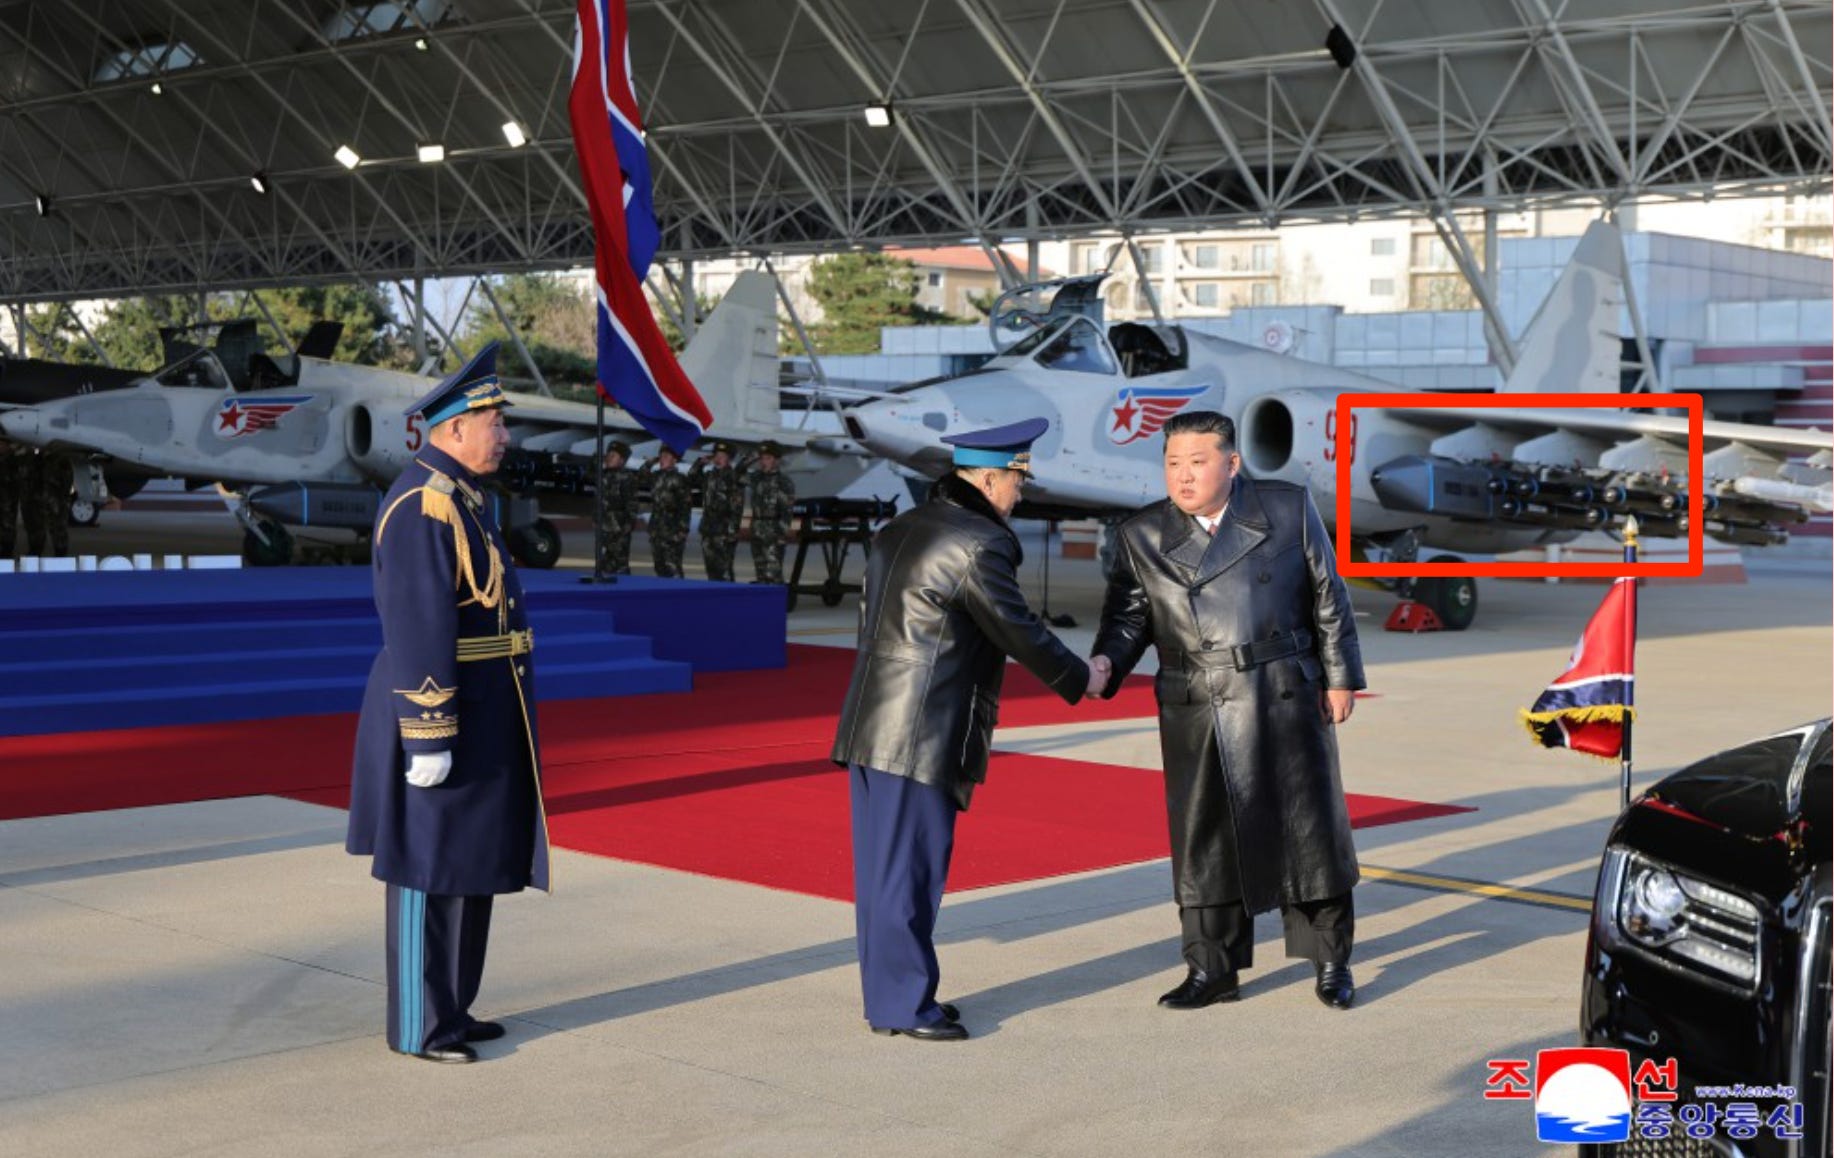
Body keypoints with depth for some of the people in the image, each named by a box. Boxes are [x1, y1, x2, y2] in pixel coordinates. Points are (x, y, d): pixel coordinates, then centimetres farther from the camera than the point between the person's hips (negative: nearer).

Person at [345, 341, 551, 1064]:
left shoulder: (457, 496, 14)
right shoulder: (423, 506, -19)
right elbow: (418, 632, -24)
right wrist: (429, 739, -24)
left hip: (478, 711, 11)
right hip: (440, 711, -11)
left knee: (471, 866, 16)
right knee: (429, 870, -1)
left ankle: (449, 1009, 26)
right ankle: (418, 1026, 8)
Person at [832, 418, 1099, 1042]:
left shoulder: (899, 530, 13)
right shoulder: (978, 546, -14)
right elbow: (1020, 633, -9)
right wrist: (1080, 679, 7)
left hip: (868, 731, 9)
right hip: (923, 738, -9)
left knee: (881, 870, 13)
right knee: (909, 871, -1)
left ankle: (887, 995, 23)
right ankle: (905, 1005, 7)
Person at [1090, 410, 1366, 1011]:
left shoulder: (1289, 509, 1)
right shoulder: (1141, 536, 3)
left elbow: (1328, 599, 4)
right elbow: (1128, 615, 4)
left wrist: (1340, 677, 2)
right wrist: (1105, 663, -16)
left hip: (1287, 702, -1)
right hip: (1196, 716, 1)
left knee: (1308, 830, 6)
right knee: (1203, 840, 6)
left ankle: (1330, 961, 20)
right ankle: (1213, 968, 18)